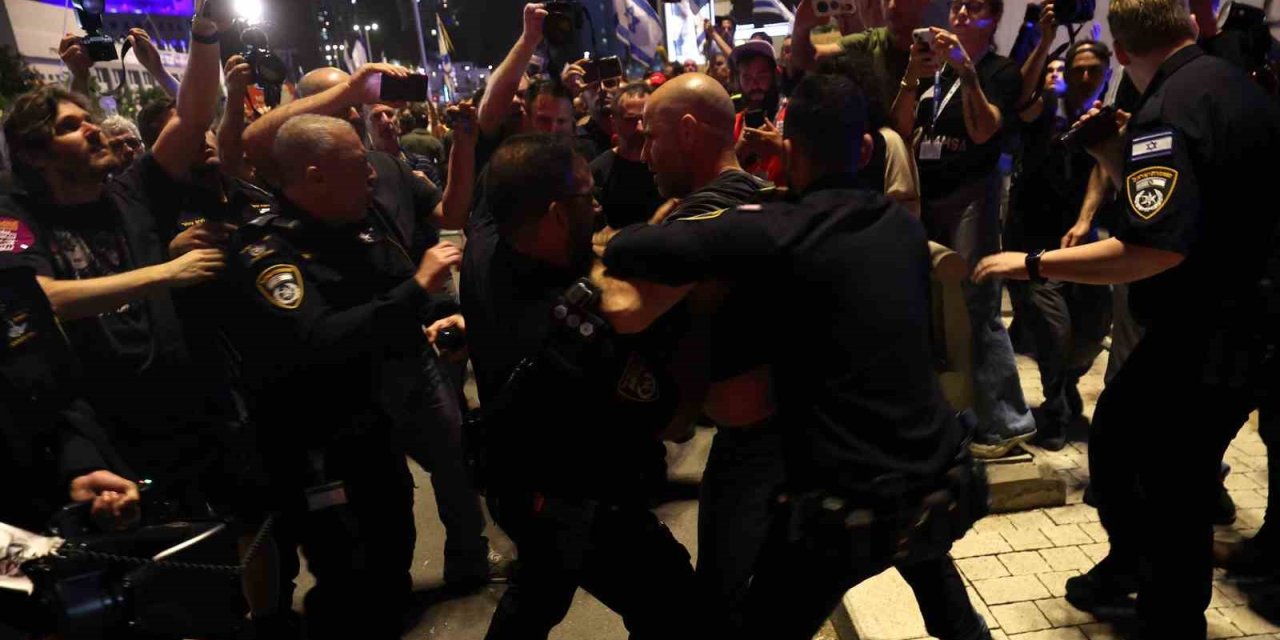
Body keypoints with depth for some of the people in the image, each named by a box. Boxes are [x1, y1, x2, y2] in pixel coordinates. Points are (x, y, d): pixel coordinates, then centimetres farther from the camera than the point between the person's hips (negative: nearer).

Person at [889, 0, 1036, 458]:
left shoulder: (1001, 71, 0)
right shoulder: (934, 70, 16)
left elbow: (983, 131, -16)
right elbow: (900, 129, 5)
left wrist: (965, 70, -22)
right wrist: (912, 76, -8)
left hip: (971, 195, -6)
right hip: (926, 195, 6)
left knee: (976, 307, -10)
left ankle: (1007, 421, -2)